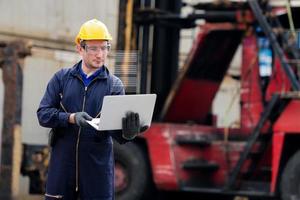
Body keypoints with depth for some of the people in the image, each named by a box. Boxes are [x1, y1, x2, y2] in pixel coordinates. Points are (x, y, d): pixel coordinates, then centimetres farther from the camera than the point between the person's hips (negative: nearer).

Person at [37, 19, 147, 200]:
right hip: (62, 163, 1)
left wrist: (128, 133, -29)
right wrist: (72, 118, -18)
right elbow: (43, 114, -1)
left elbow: (117, 130, -5)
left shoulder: (114, 85, 3)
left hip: (98, 165, 0)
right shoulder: (62, 78, 7)